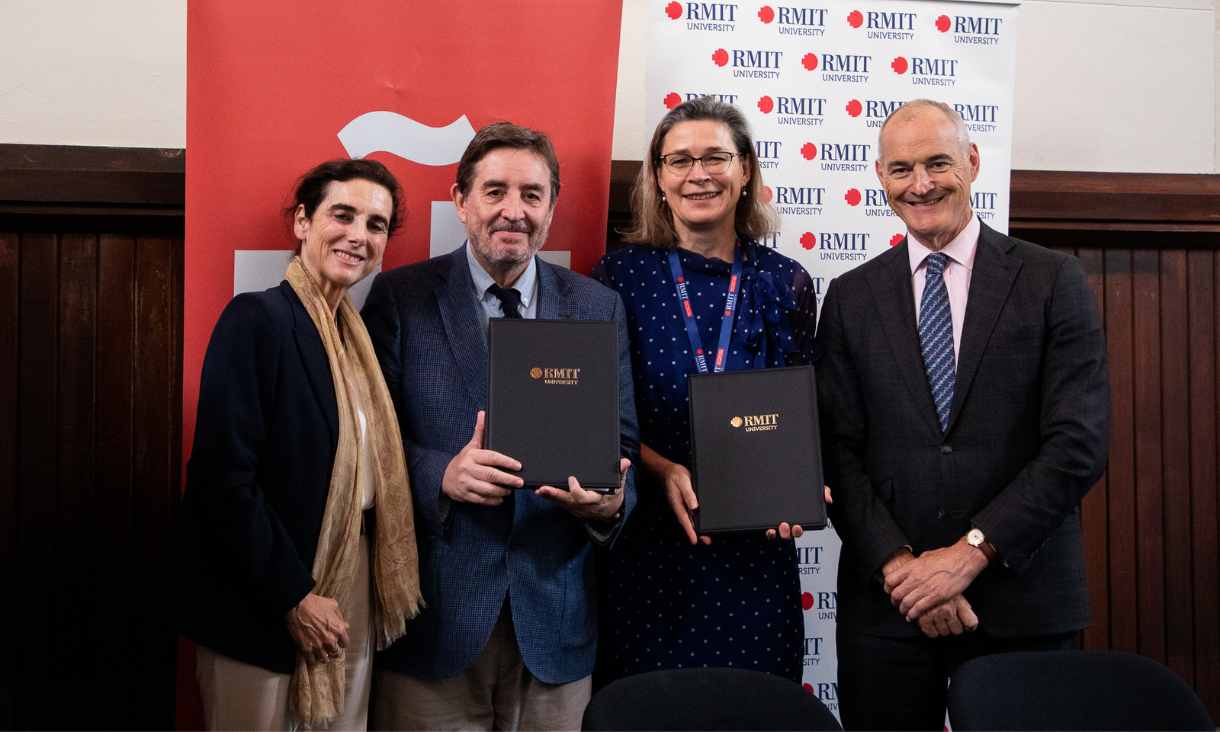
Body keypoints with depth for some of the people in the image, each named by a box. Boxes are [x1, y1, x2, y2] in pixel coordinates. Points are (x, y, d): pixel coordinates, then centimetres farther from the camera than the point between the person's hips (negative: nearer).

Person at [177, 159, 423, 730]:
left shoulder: (358, 334, 9)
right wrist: (292, 595, -17)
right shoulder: (257, 317, -14)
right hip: (263, 599, -7)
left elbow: (364, 461, 10)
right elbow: (224, 473, -20)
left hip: (353, 584, 7)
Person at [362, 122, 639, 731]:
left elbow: (621, 441, 8)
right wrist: (440, 474, -21)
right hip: (434, 608, -2)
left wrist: (612, 498, -14)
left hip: (554, 610, 3)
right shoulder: (401, 296, -1)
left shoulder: (598, 308, 7)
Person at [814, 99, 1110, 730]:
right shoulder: (852, 297, 6)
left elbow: (1078, 443, -7)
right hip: (886, 601, 1)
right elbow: (838, 451, 1)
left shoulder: (1052, 281, 0)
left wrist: (972, 550, -13)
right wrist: (898, 564, -12)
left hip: (1022, 598, -1)